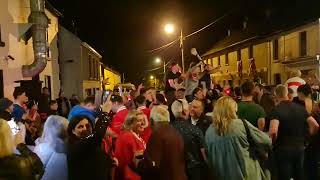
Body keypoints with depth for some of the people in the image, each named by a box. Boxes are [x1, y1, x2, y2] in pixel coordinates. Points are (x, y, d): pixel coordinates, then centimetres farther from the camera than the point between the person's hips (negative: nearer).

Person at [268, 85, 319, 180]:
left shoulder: (276, 110, -16)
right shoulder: (300, 108, 3)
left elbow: (273, 131, -29)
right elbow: (315, 126, 1)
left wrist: (272, 143, -10)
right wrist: (306, 138, 14)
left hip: (283, 150, -6)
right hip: (300, 148, 6)